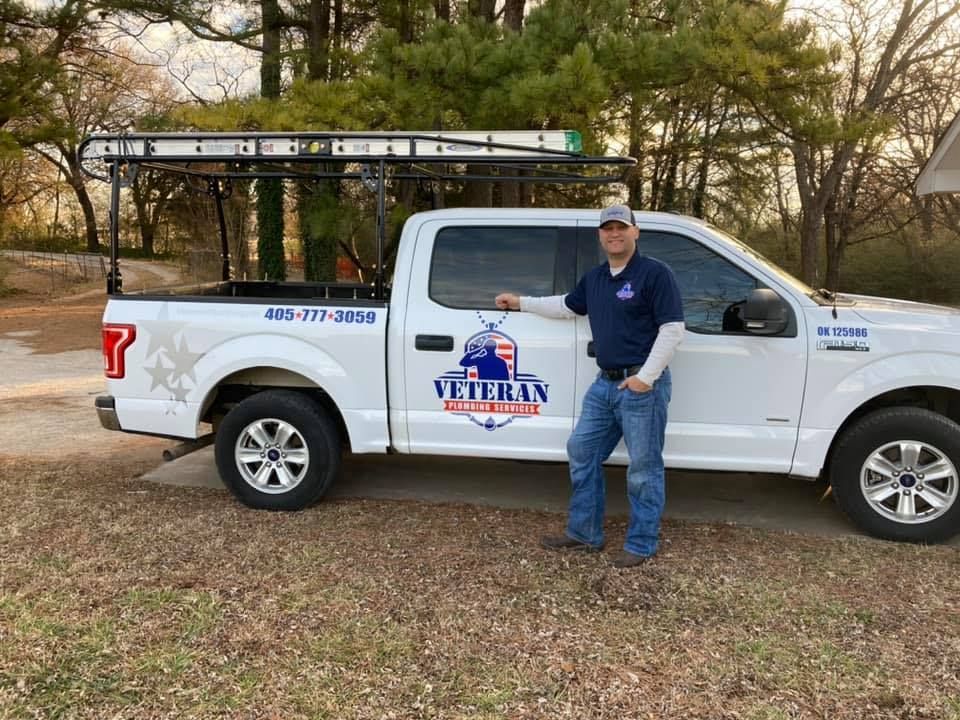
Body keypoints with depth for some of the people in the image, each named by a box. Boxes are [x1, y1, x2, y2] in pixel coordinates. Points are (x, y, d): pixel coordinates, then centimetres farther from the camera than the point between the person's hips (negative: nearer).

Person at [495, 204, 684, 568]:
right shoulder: (594, 278, 14)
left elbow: (673, 328, -14)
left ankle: (642, 544, 16)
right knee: (582, 453, 12)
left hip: (642, 385, -8)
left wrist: (646, 376, -19)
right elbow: (567, 306, 30)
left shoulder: (655, 273, -10)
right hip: (604, 384, 8)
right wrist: (521, 302, 30)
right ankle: (584, 534, 24)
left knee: (643, 467, 2)